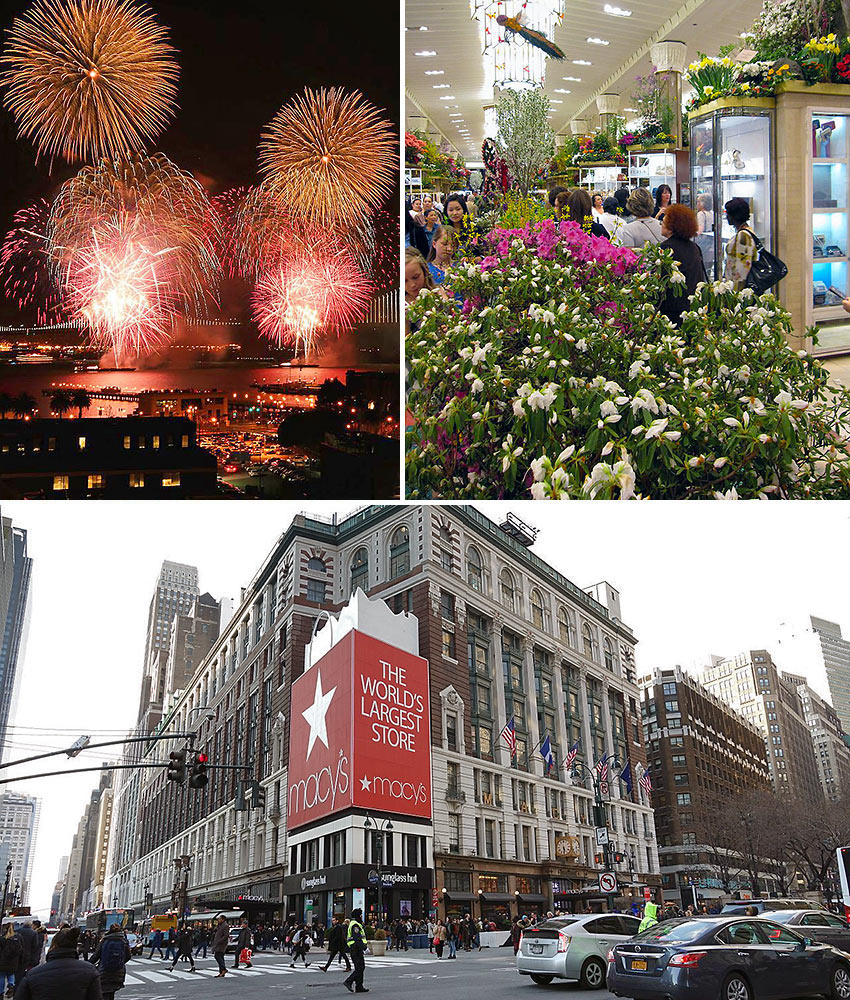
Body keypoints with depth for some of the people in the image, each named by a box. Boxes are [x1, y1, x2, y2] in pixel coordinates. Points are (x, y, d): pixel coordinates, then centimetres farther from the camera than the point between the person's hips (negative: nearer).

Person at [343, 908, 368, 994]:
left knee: (361, 968, 10)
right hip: (356, 950, -10)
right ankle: (348, 982, -10)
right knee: (359, 968, -9)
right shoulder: (355, 925, -15)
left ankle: (359, 987, 11)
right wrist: (364, 948, -23)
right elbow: (357, 939, -23)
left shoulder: (352, 924, 19)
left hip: (356, 949, 10)